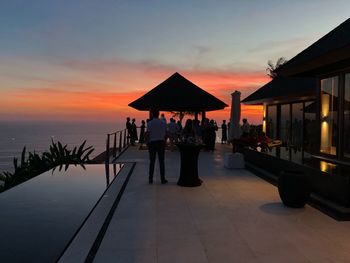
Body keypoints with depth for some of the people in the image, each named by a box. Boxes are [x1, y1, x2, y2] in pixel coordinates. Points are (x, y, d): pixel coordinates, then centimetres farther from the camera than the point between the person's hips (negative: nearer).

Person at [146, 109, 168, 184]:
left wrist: (148, 143, 3)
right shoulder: (163, 123, 0)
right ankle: (163, 179, 8)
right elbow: (165, 134, 1)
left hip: (152, 143, -1)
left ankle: (150, 179, 9)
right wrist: (164, 142, 12)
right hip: (161, 142, 1)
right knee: (161, 162, 5)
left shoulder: (149, 123, -6)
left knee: (152, 162, 6)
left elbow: (148, 134, -8)